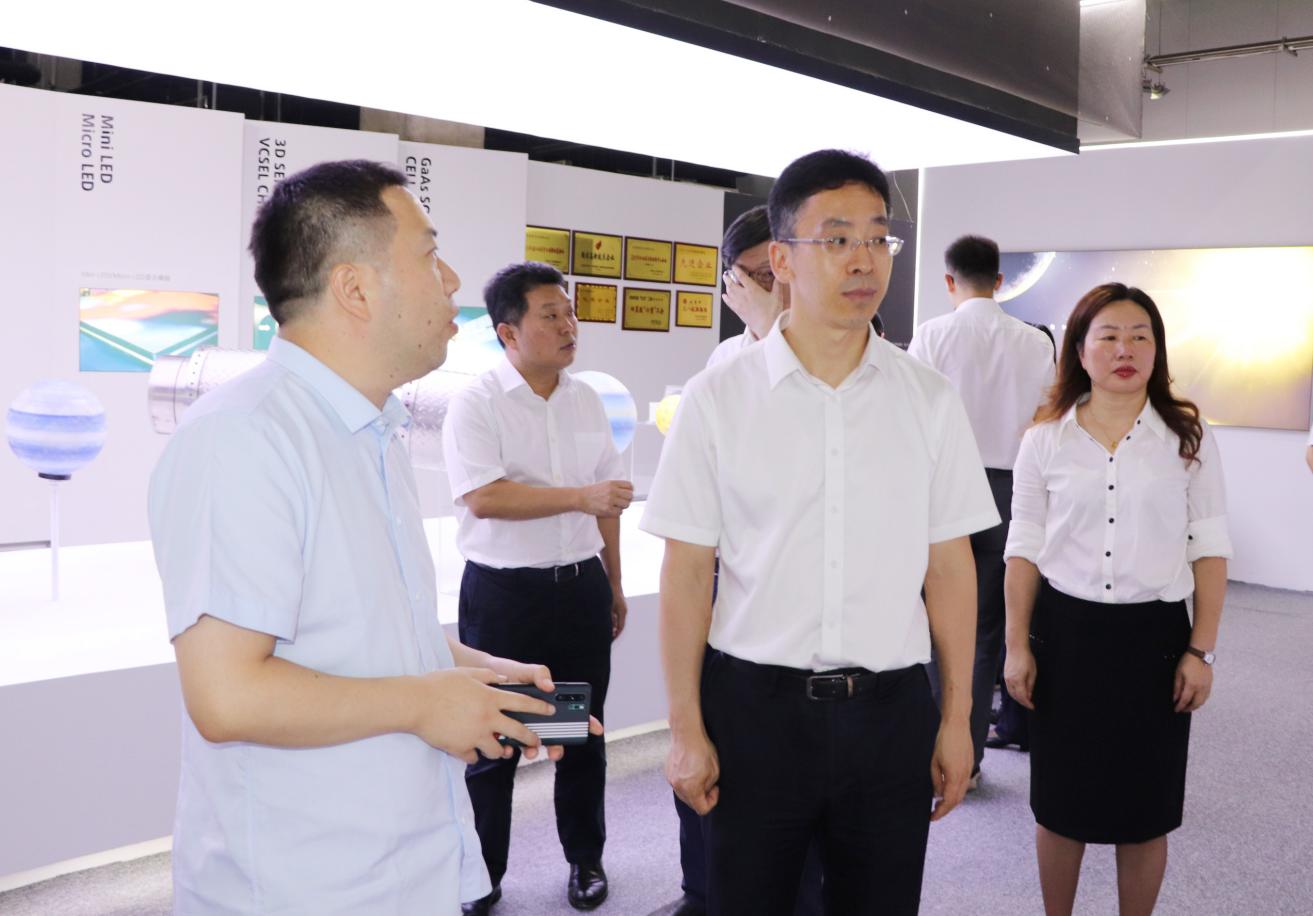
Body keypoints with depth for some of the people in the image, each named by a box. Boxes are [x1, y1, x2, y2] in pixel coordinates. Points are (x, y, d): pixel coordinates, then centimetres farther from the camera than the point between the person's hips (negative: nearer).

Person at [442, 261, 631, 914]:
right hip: (503, 592, -5)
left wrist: (613, 585, 17)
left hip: (581, 587, 5)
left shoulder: (586, 400, 9)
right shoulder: (476, 403, -8)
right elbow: (483, 497, -21)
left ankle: (585, 860, 31)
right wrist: (579, 496, -25)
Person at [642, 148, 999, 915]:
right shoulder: (717, 398, -4)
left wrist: (958, 717, 5)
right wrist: (687, 730, -3)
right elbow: (687, 571, -3)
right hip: (753, 705, -1)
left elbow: (949, 567, 5)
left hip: (891, 709, 2)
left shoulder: (930, 399, 1)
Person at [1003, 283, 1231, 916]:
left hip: (1155, 634, 0)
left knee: (1144, 807, 10)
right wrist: (1017, 646, 0)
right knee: (1059, 800, 11)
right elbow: (1024, 550, 3)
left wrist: (1202, 650, -4)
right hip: (1066, 631, 1)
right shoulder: (1045, 440, 1)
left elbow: (1210, 550, 1)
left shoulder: (1187, 438, 0)